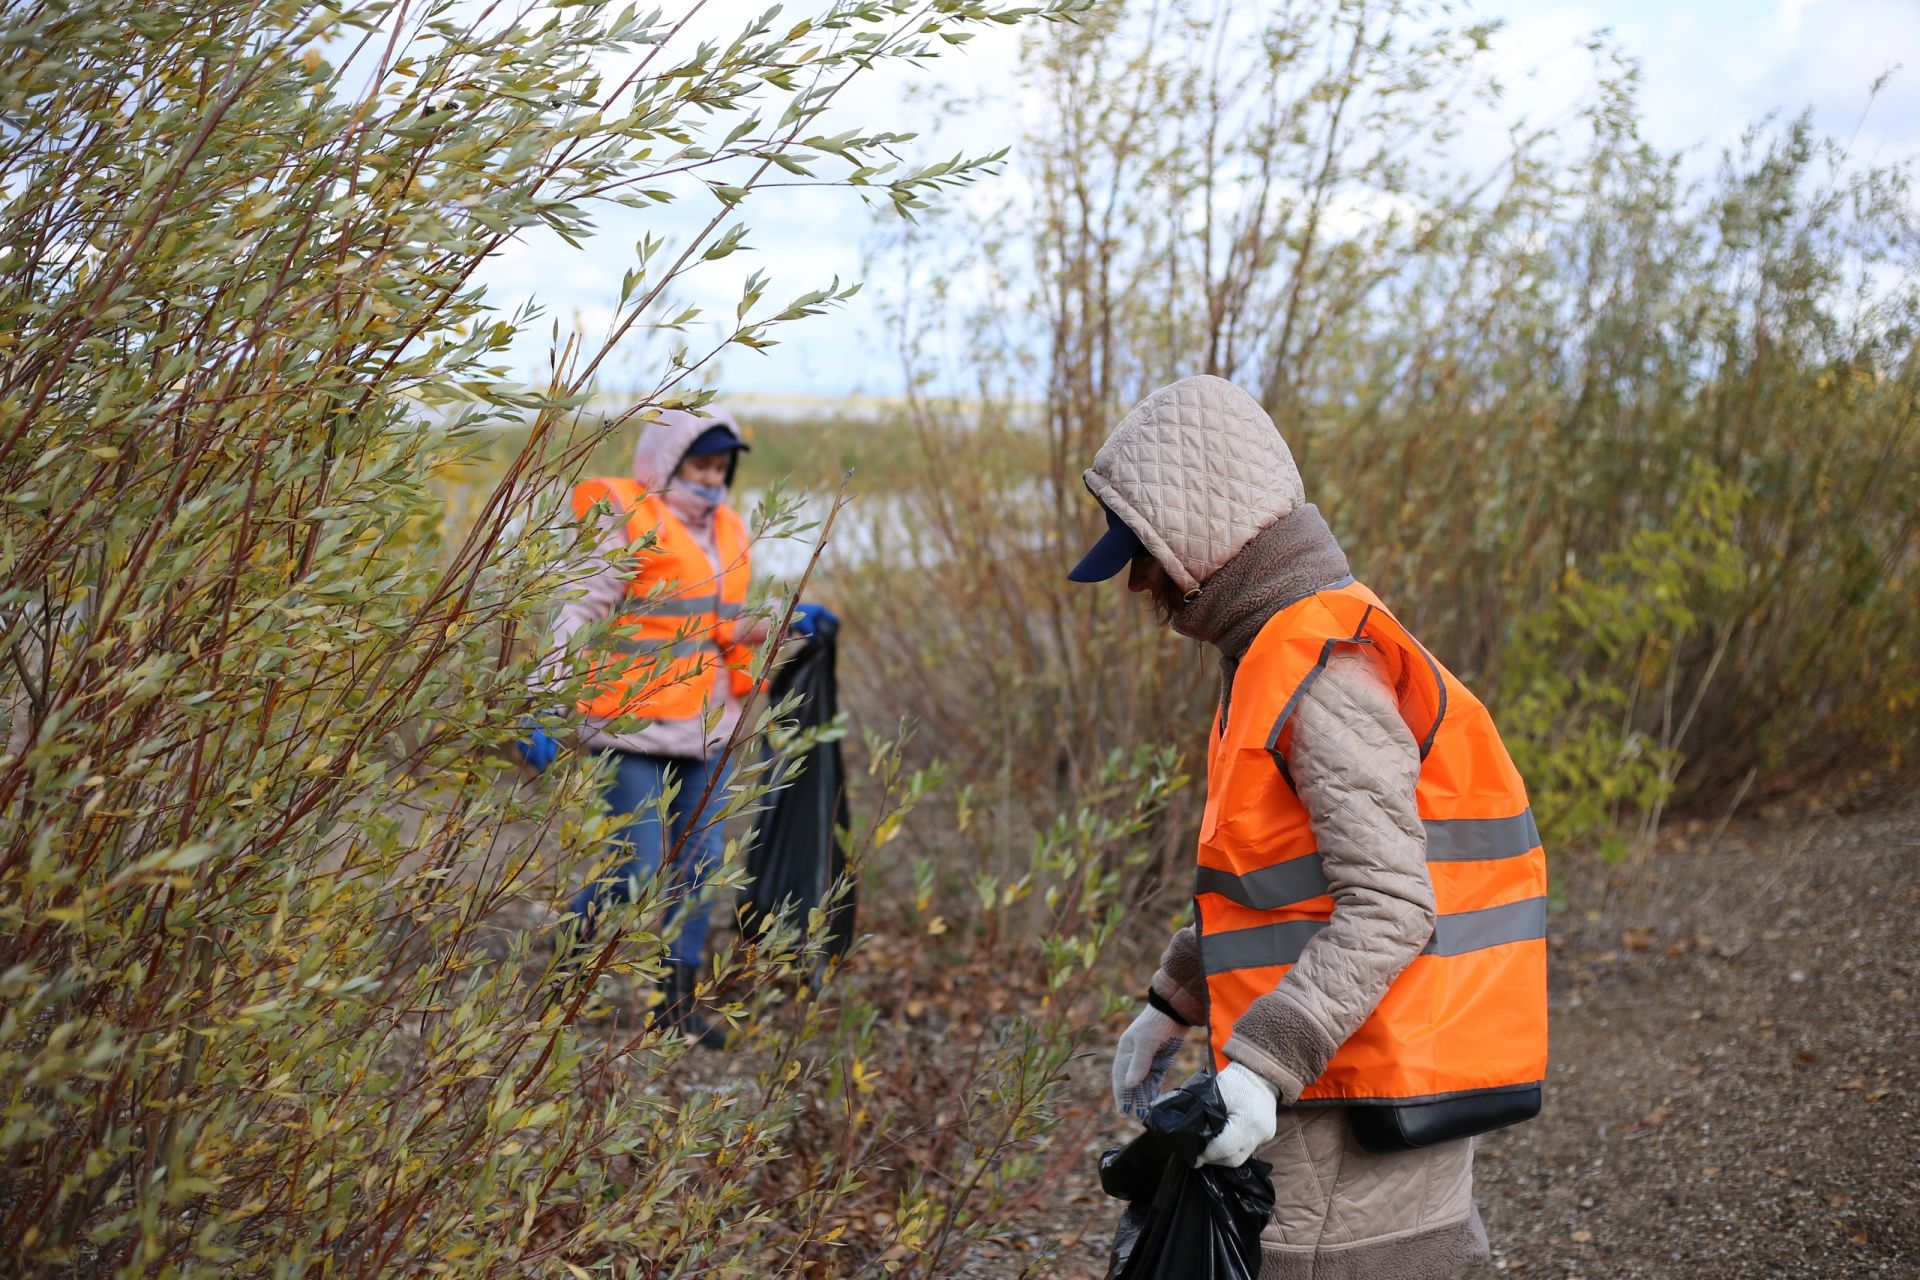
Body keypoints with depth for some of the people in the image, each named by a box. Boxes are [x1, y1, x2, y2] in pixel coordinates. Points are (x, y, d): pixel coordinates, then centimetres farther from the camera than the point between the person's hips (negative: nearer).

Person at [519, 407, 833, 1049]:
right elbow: (576, 615, -14)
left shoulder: (725, 530, 13)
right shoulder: (628, 526, -10)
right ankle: (576, 936, 27)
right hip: (637, 728, -7)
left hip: (708, 727, 7)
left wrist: (781, 623, 6)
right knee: (642, 866, -4)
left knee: (701, 861, 6)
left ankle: (676, 999, 17)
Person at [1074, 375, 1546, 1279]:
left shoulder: (1324, 672, -18)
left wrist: (1263, 1063, -28)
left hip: (1364, 1101, -10)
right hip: (1334, 1091, 10)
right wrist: (1173, 1004, 19)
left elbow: (1387, 908, -24)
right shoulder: (1275, 657, 14)